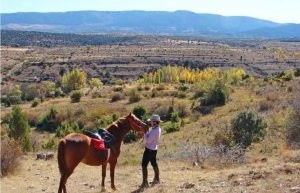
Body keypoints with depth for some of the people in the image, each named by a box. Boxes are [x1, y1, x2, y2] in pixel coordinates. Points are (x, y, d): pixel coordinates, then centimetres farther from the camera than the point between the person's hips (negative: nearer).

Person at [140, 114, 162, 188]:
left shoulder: (154, 131, -26)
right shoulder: (158, 129, 3)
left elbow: (148, 140, -23)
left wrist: (145, 132, -15)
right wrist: (147, 132, 0)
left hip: (149, 150, -10)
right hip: (154, 149, 10)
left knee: (144, 165, -3)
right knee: (154, 164, 22)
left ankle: (145, 182, -3)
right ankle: (157, 179, 36)